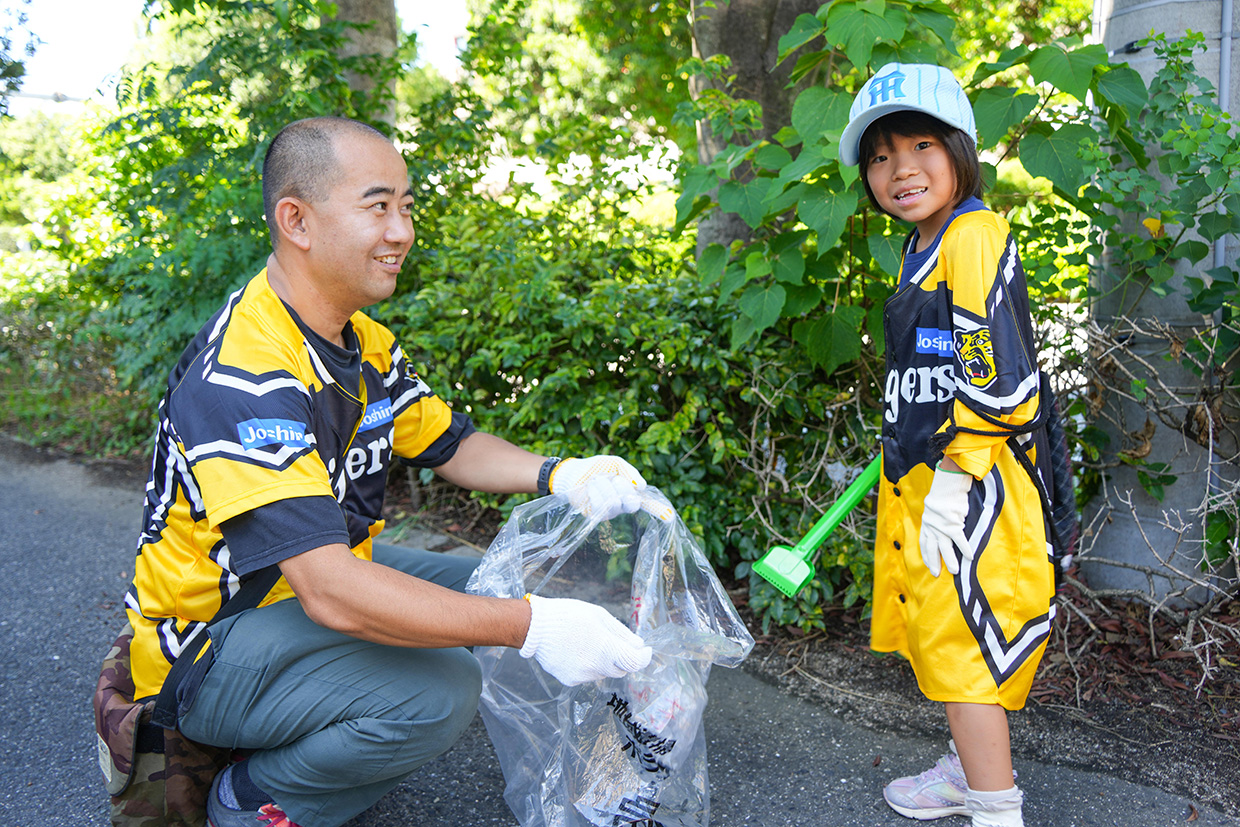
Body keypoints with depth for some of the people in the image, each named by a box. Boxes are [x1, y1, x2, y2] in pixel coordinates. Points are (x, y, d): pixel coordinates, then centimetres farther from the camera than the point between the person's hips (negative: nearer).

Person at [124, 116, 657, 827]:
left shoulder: (363, 342, 2)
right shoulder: (241, 375, -30)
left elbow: (450, 443, 12)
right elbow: (331, 592, -37)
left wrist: (558, 476, -9)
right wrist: (530, 626, -38)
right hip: (207, 651, -9)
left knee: (492, 592, 2)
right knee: (440, 691, -28)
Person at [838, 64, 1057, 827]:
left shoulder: (975, 236, -17)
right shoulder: (923, 248, 14)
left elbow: (995, 377, -24)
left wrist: (953, 476, -22)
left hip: (970, 483, -10)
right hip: (922, 475, 10)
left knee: (963, 643, -3)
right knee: (945, 636, 21)